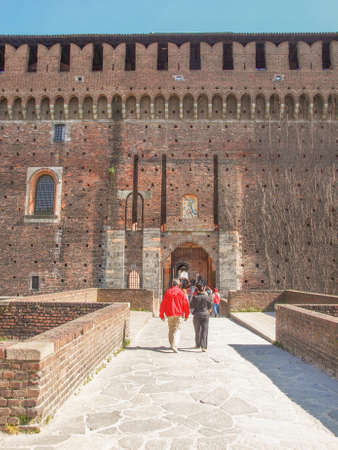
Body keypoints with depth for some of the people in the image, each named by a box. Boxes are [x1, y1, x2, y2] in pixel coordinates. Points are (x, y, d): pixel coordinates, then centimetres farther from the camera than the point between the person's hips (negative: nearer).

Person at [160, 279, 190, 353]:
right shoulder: (181, 292, -1)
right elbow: (185, 304, -2)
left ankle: (172, 344, 25)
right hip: (179, 314, -3)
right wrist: (186, 315, 7)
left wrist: (161, 315, 10)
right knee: (177, 330, -4)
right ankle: (174, 345, -20)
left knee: (171, 330, 18)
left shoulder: (167, 292, 5)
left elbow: (163, 304, 4)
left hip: (170, 314, 3)